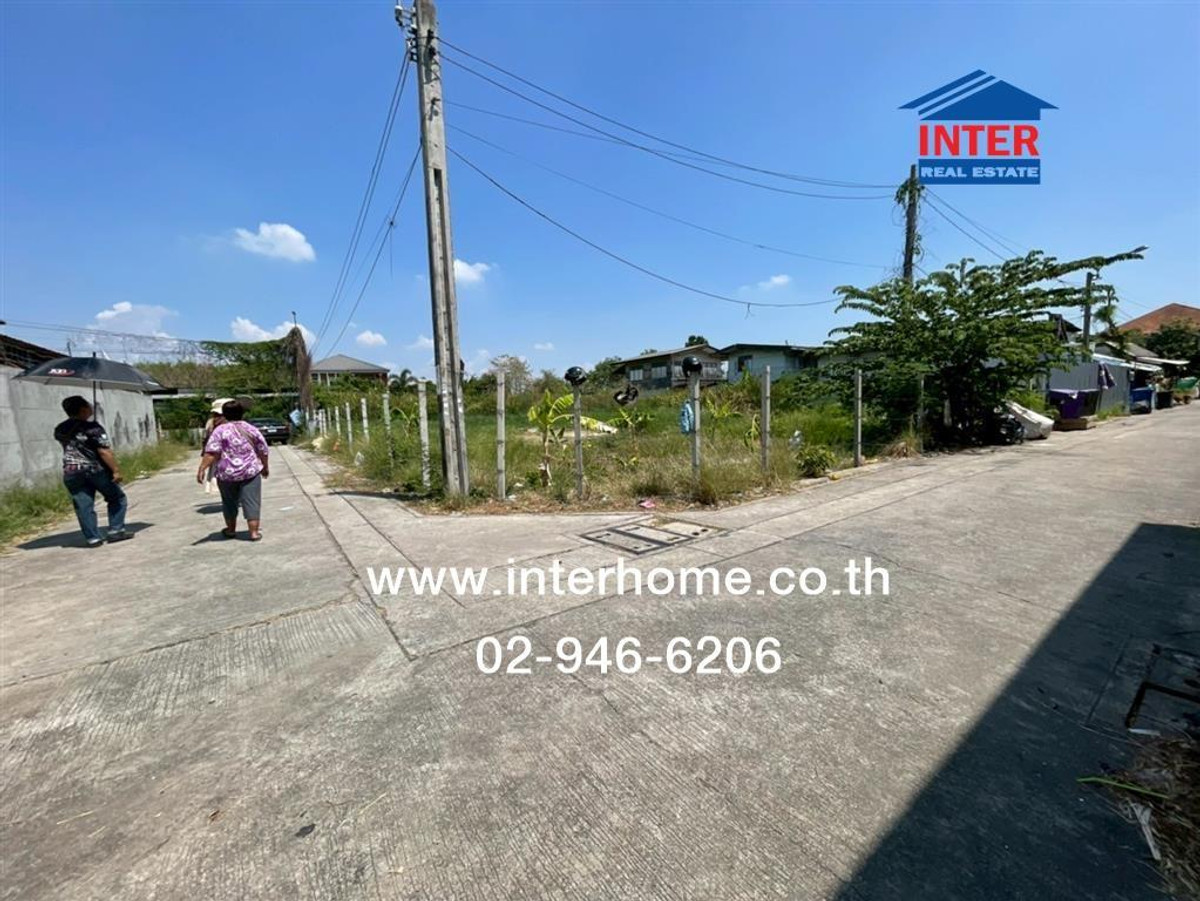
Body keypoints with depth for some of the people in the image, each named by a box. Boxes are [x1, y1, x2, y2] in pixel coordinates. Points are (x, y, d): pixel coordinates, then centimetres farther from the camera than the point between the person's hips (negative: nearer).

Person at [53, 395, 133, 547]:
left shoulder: (59, 430, 7)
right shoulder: (92, 428, -12)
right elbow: (105, 452, -19)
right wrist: (116, 470, -17)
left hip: (71, 472, 5)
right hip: (96, 469, -5)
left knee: (83, 506, 6)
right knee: (117, 498, 9)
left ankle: (92, 538, 7)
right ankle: (116, 530, 3)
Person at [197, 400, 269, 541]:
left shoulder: (220, 430, -4)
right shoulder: (251, 429, 4)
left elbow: (211, 453, -14)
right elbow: (263, 451, 8)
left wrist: (201, 469, -13)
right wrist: (265, 467, 20)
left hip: (227, 474, 0)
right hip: (250, 472, 1)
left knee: (229, 502, 17)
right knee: (251, 502, 1)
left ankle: (231, 529, 30)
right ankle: (254, 532, -2)